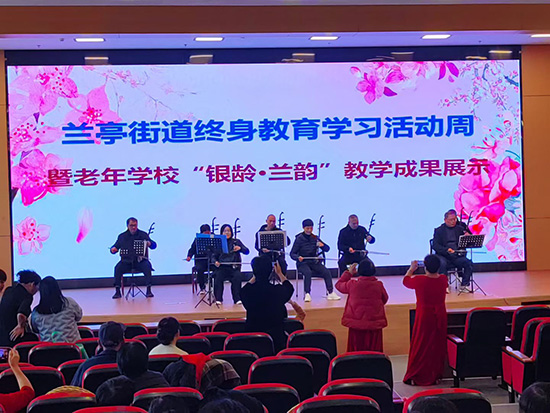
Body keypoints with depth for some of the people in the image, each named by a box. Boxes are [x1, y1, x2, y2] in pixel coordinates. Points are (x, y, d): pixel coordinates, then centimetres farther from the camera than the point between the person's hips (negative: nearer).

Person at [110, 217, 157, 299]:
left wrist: (149, 243, -25)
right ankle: (117, 291, -19)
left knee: (147, 266, -31)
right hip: (126, 261, 1)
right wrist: (113, 249, -9)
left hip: (140, 261, -1)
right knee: (118, 268, -27)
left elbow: (154, 245, 0)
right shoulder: (122, 236, 13)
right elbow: (115, 247, 17)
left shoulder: (143, 234, 8)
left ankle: (149, 290, -26)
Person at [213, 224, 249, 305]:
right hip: (222, 266, 0)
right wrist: (215, 262, -11)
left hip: (234, 267, 0)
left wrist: (240, 248, -19)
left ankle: (237, 299, -22)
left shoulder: (236, 241, 13)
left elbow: (247, 251, 2)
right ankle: (218, 299, -24)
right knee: (218, 277, -31)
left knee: (237, 277, -31)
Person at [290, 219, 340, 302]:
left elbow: (327, 249, 9)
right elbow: (292, 254, -4)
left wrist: (322, 245, -14)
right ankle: (307, 294, -30)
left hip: (314, 262, 4)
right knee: (308, 273, -35)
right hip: (303, 263, -4)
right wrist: (298, 257, -26)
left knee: (326, 272, -20)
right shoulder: (299, 239, -2)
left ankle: (330, 293, -15)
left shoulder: (315, 238, 10)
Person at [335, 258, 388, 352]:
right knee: (374, 350, 8)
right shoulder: (379, 285, -8)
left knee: (356, 351, 7)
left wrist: (349, 273, 16)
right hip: (374, 325, 1)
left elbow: (338, 285, 9)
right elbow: (384, 299, 9)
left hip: (355, 324, 0)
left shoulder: (352, 284, -10)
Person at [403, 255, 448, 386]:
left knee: (420, 346, 4)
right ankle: (435, 376, 21)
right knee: (438, 346, 13)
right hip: (440, 316, 4)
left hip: (424, 317, -4)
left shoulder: (419, 281, -18)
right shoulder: (443, 279, -7)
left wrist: (411, 269, 18)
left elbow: (405, 281, 2)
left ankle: (415, 377, 8)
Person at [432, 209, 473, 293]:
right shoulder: (439, 230, 6)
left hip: (458, 256, 3)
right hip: (444, 255, -2)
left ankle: (464, 285, -14)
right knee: (442, 263, -34)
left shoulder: (460, 229, 15)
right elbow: (435, 246, -5)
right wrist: (446, 250, -22)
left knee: (469, 263, -23)